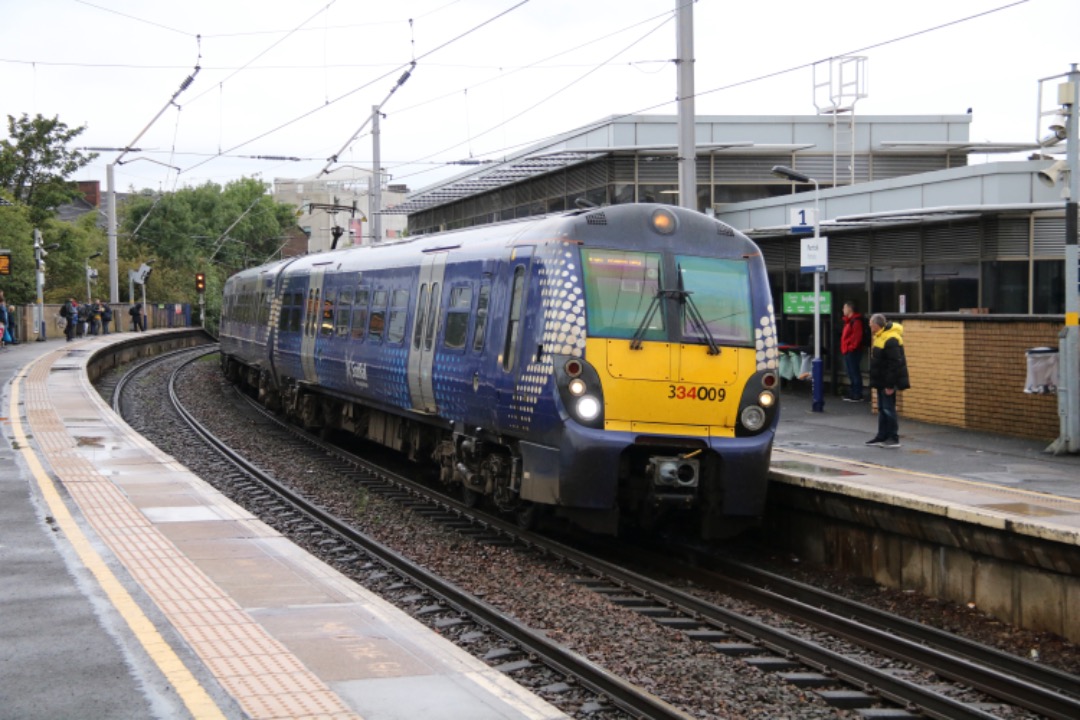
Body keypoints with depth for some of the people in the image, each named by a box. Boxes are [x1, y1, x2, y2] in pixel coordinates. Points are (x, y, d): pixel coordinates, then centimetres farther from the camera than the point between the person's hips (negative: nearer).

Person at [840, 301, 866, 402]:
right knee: (851, 374, 14)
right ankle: (853, 394, 19)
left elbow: (857, 336, -21)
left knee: (854, 373, -8)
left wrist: (851, 347, -20)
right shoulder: (849, 320, 19)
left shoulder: (855, 321, -14)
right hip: (847, 351, 11)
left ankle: (857, 395, -6)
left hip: (852, 351, -11)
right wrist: (844, 348, 18)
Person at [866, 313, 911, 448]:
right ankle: (882, 437, 22)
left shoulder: (890, 339, -22)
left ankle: (894, 439, 0)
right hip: (882, 381, 10)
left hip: (888, 382, -10)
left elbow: (895, 364, -24)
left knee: (888, 409, -6)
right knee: (882, 409, 14)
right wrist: (876, 380, 20)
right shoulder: (880, 337, 10)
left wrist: (890, 385, -23)